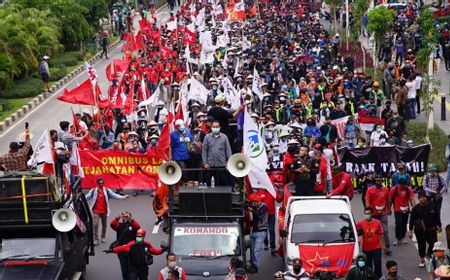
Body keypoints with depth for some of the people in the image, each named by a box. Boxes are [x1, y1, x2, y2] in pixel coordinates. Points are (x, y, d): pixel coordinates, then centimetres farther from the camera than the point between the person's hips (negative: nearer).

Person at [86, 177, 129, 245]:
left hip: (104, 211, 2)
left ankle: (103, 237, 33)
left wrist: (123, 197, -15)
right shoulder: (93, 191, -3)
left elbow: (114, 195, -4)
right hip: (96, 211, -2)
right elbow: (88, 196, -9)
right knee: (95, 224, -12)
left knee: (104, 224, 14)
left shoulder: (107, 190, 1)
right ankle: (96, 239, -6)